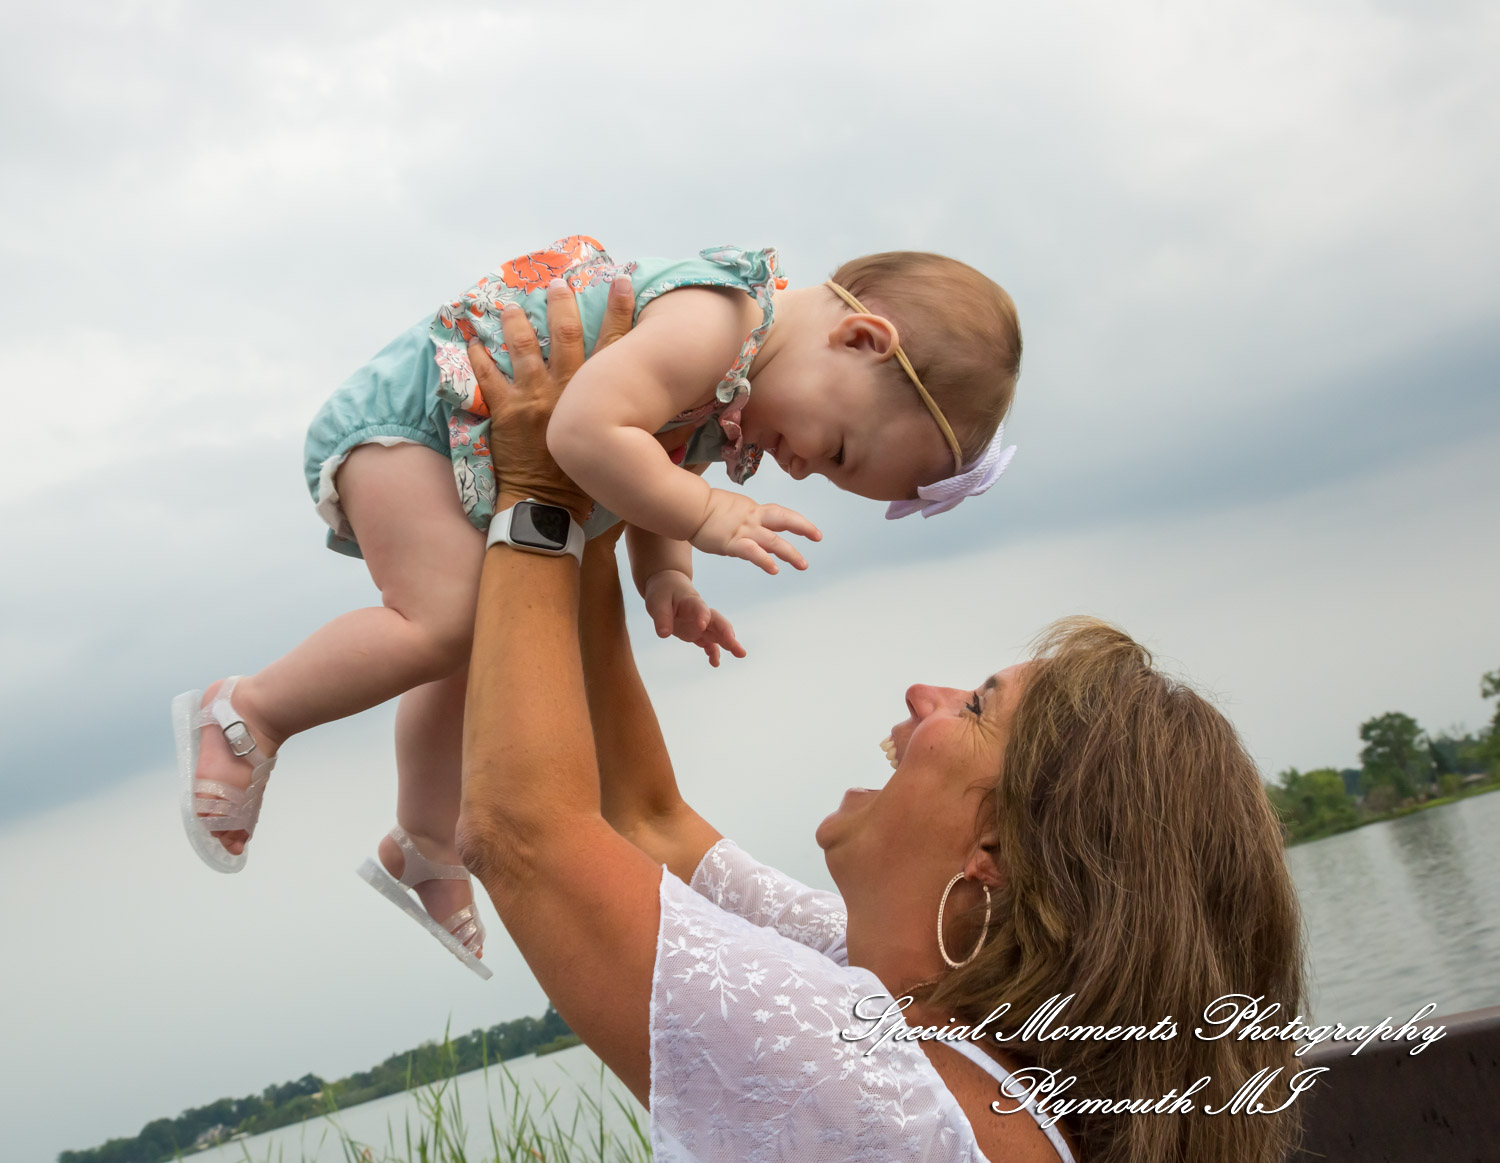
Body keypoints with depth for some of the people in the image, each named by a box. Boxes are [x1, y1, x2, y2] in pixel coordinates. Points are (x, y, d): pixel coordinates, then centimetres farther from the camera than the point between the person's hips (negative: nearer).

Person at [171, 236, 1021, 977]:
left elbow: (657, 467, 12)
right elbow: (587, 432, -42)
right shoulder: (714, 322, -32)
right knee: (445, 624, -24)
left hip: (472, 465, 10)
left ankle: (423, 848, 30)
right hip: (403, 414, -10)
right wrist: (704, 517, -32)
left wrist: (665, 579, -4)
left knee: (474, 659, 14)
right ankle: (245, 712, -6)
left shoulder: (748, 383, 2)